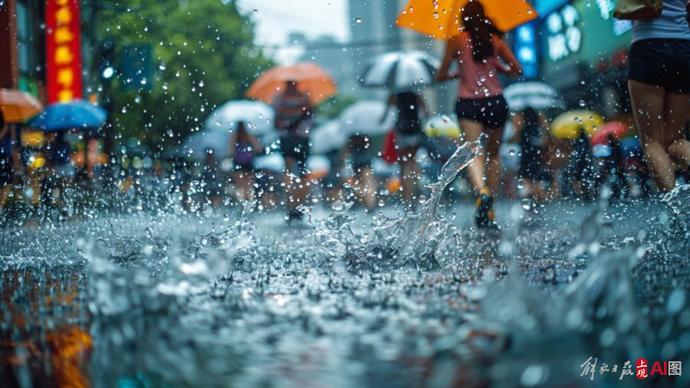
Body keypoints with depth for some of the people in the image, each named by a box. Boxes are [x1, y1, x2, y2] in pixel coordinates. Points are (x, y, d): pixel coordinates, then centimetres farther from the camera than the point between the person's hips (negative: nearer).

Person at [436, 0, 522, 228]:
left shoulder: (457, 41, 4)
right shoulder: (495, 40, 9)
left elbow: (441, 76, 8)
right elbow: (517, 70, 10)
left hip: (468, 103, -2)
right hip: (496, 102, 3)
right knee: (493, 154, 17)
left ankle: (482, 192, -45)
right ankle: (490, 210, 12)